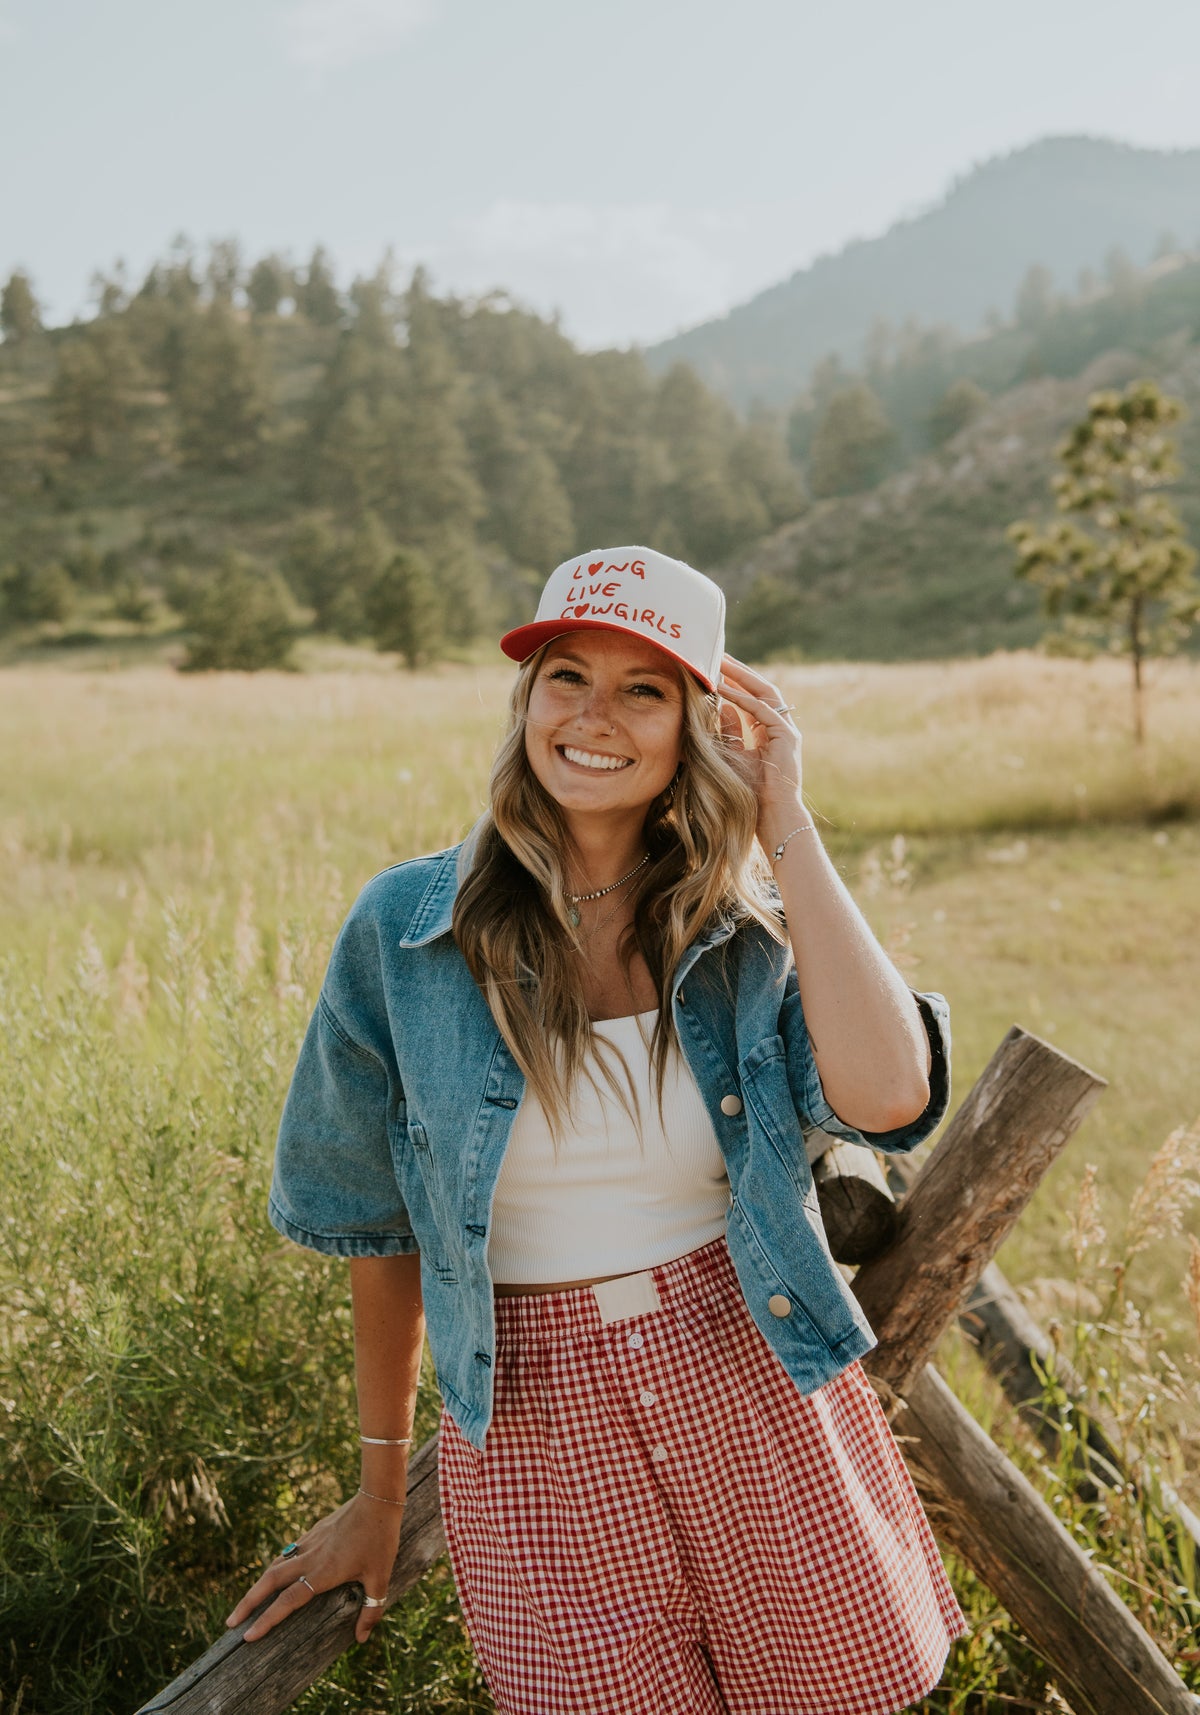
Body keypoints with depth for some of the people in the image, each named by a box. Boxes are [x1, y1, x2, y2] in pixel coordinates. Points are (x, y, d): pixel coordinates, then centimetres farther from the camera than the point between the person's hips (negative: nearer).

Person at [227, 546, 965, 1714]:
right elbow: (376, 1224, 4)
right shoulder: (407, 928, -6)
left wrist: (784, 823, -17)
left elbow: (889, 1097, -24)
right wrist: (380, 1490, 13)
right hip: (539, 1440, -1)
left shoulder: (749, 926, -3)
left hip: (758, 1398, 1)